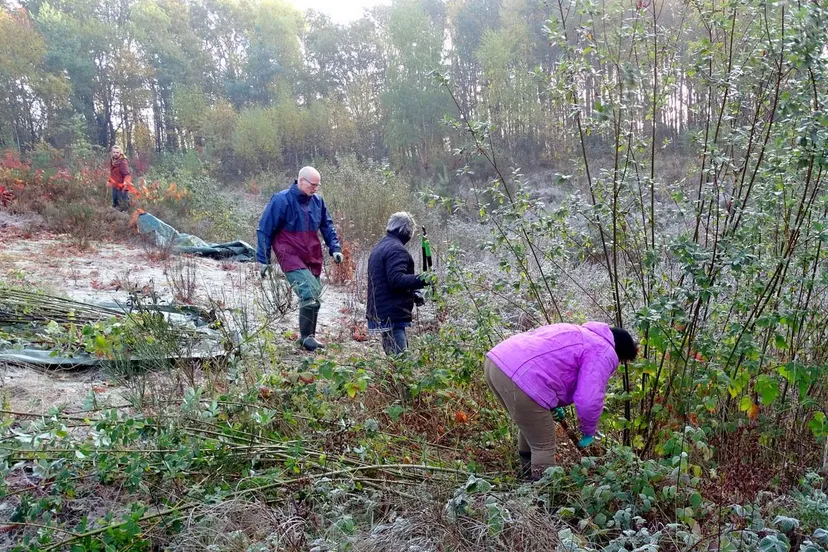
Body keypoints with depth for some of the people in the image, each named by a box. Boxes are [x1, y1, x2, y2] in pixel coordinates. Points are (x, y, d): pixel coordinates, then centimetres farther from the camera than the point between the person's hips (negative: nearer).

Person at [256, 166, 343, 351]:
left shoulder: (317, 201, 8)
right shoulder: (281, 200, -10)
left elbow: (327, 226, 19)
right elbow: (265, 231, -6)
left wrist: (335, 248, 6)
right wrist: (263, 259, -7)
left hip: (313, 260, 7)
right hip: (291, 259, -7)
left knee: (313, 298, 10)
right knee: (310, 294, -20)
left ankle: (309, 337, 24)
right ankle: (306, 337, -8)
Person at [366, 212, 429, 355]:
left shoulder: (379, 247, 20)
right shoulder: (396, 248, -13)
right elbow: (396, 280, -24)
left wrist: (412, 293, 17)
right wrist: (422, 280, -22)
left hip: (379, 313, 11)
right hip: (392, 315, -11)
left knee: (393, 355, 15)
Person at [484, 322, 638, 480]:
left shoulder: (581, 333, 32)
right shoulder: (603, 354, 3)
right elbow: (589, 401, -6)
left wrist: (554, 403, 35)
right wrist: (589, 431, 13)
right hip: (520, 379, -10)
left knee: (530, 428, 32)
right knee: (544, 446, 8)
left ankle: (528, 475, 48)